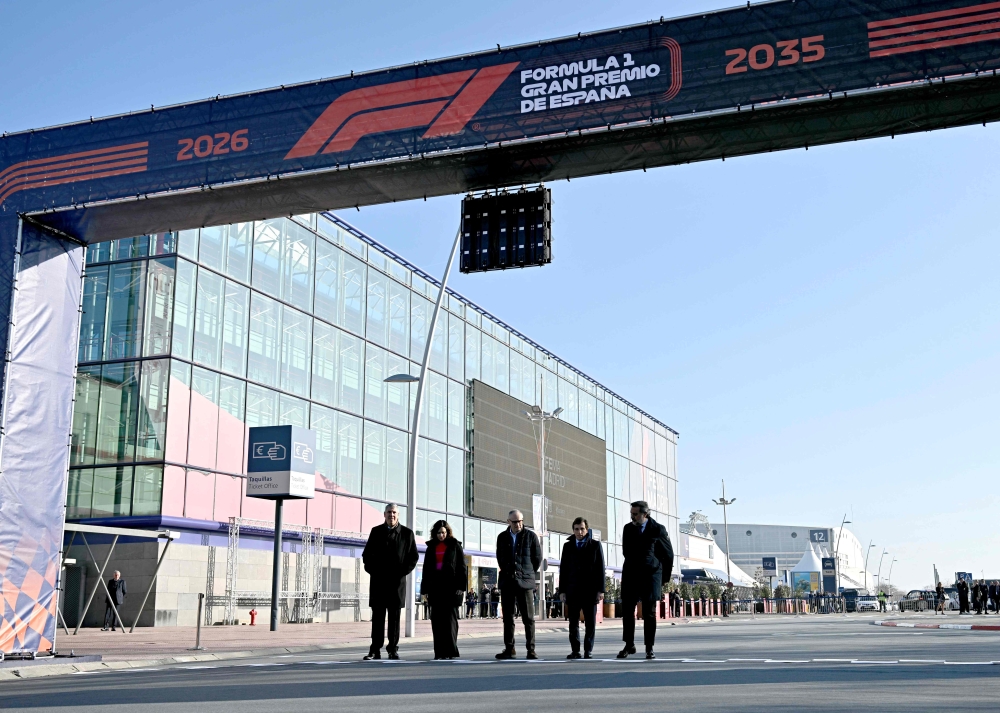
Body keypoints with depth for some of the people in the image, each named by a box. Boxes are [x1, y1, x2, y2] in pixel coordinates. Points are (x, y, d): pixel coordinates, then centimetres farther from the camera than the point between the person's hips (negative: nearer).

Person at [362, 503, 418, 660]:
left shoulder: (407, 533, 4)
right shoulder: (376, 531, 8)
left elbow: (414, 556, 5)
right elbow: (367, 554, 11)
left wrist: (403, 572, -5)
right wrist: (371, 569, -3)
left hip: (397, 581, -1)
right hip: (378, 581, 1)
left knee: (394, 617, 3)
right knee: (377, 616, 1)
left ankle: (393, 650, 9)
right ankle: (375, 650, 4)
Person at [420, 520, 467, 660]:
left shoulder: (455, 546, 4)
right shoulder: (431, 547, 15)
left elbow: (462, 567, 0)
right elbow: (426, 569, 16)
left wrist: (461, 586, -9)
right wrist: (425, 589, 10)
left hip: (451, 587, -4)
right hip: (435, 587, 4)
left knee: (450, 619, -5)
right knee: (436, 620, 2)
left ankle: (451, 651, -3)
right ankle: (439, 652, 5)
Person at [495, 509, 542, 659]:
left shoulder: (531, 536, 1)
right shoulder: (502, 537, 9)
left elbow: (537, 558, 6)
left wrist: (528, 574, 9)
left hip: (525, 582, -3)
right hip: (507, 582, 3)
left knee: (528, 618, -4)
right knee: (507, 618, 4)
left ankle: (531, 649, -1)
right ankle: (509, 649, 9)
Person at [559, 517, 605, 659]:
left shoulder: (595, 545, 5)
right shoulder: (568, 546, 11)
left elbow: (600, 568, 1)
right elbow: (563, 569, 8)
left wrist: (601, 590, -6)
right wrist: (562, 591, 2)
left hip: (590, 590, -2)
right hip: (572, 590, 2)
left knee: (590, 622, 1)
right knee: (573, 622, 1)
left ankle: (588, 650, 7)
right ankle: (575, 651, 5)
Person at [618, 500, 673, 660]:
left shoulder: (658, 530, -4)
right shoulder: (628, 529, 6)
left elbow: (668, 554, 4)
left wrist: (664, 577, 9)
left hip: (650, 575, -3)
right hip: (630, 575, 3)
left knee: (649, 612, -2)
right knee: (628, 611, 1)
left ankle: (649, 648, 5)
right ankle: (629, 645, 10)